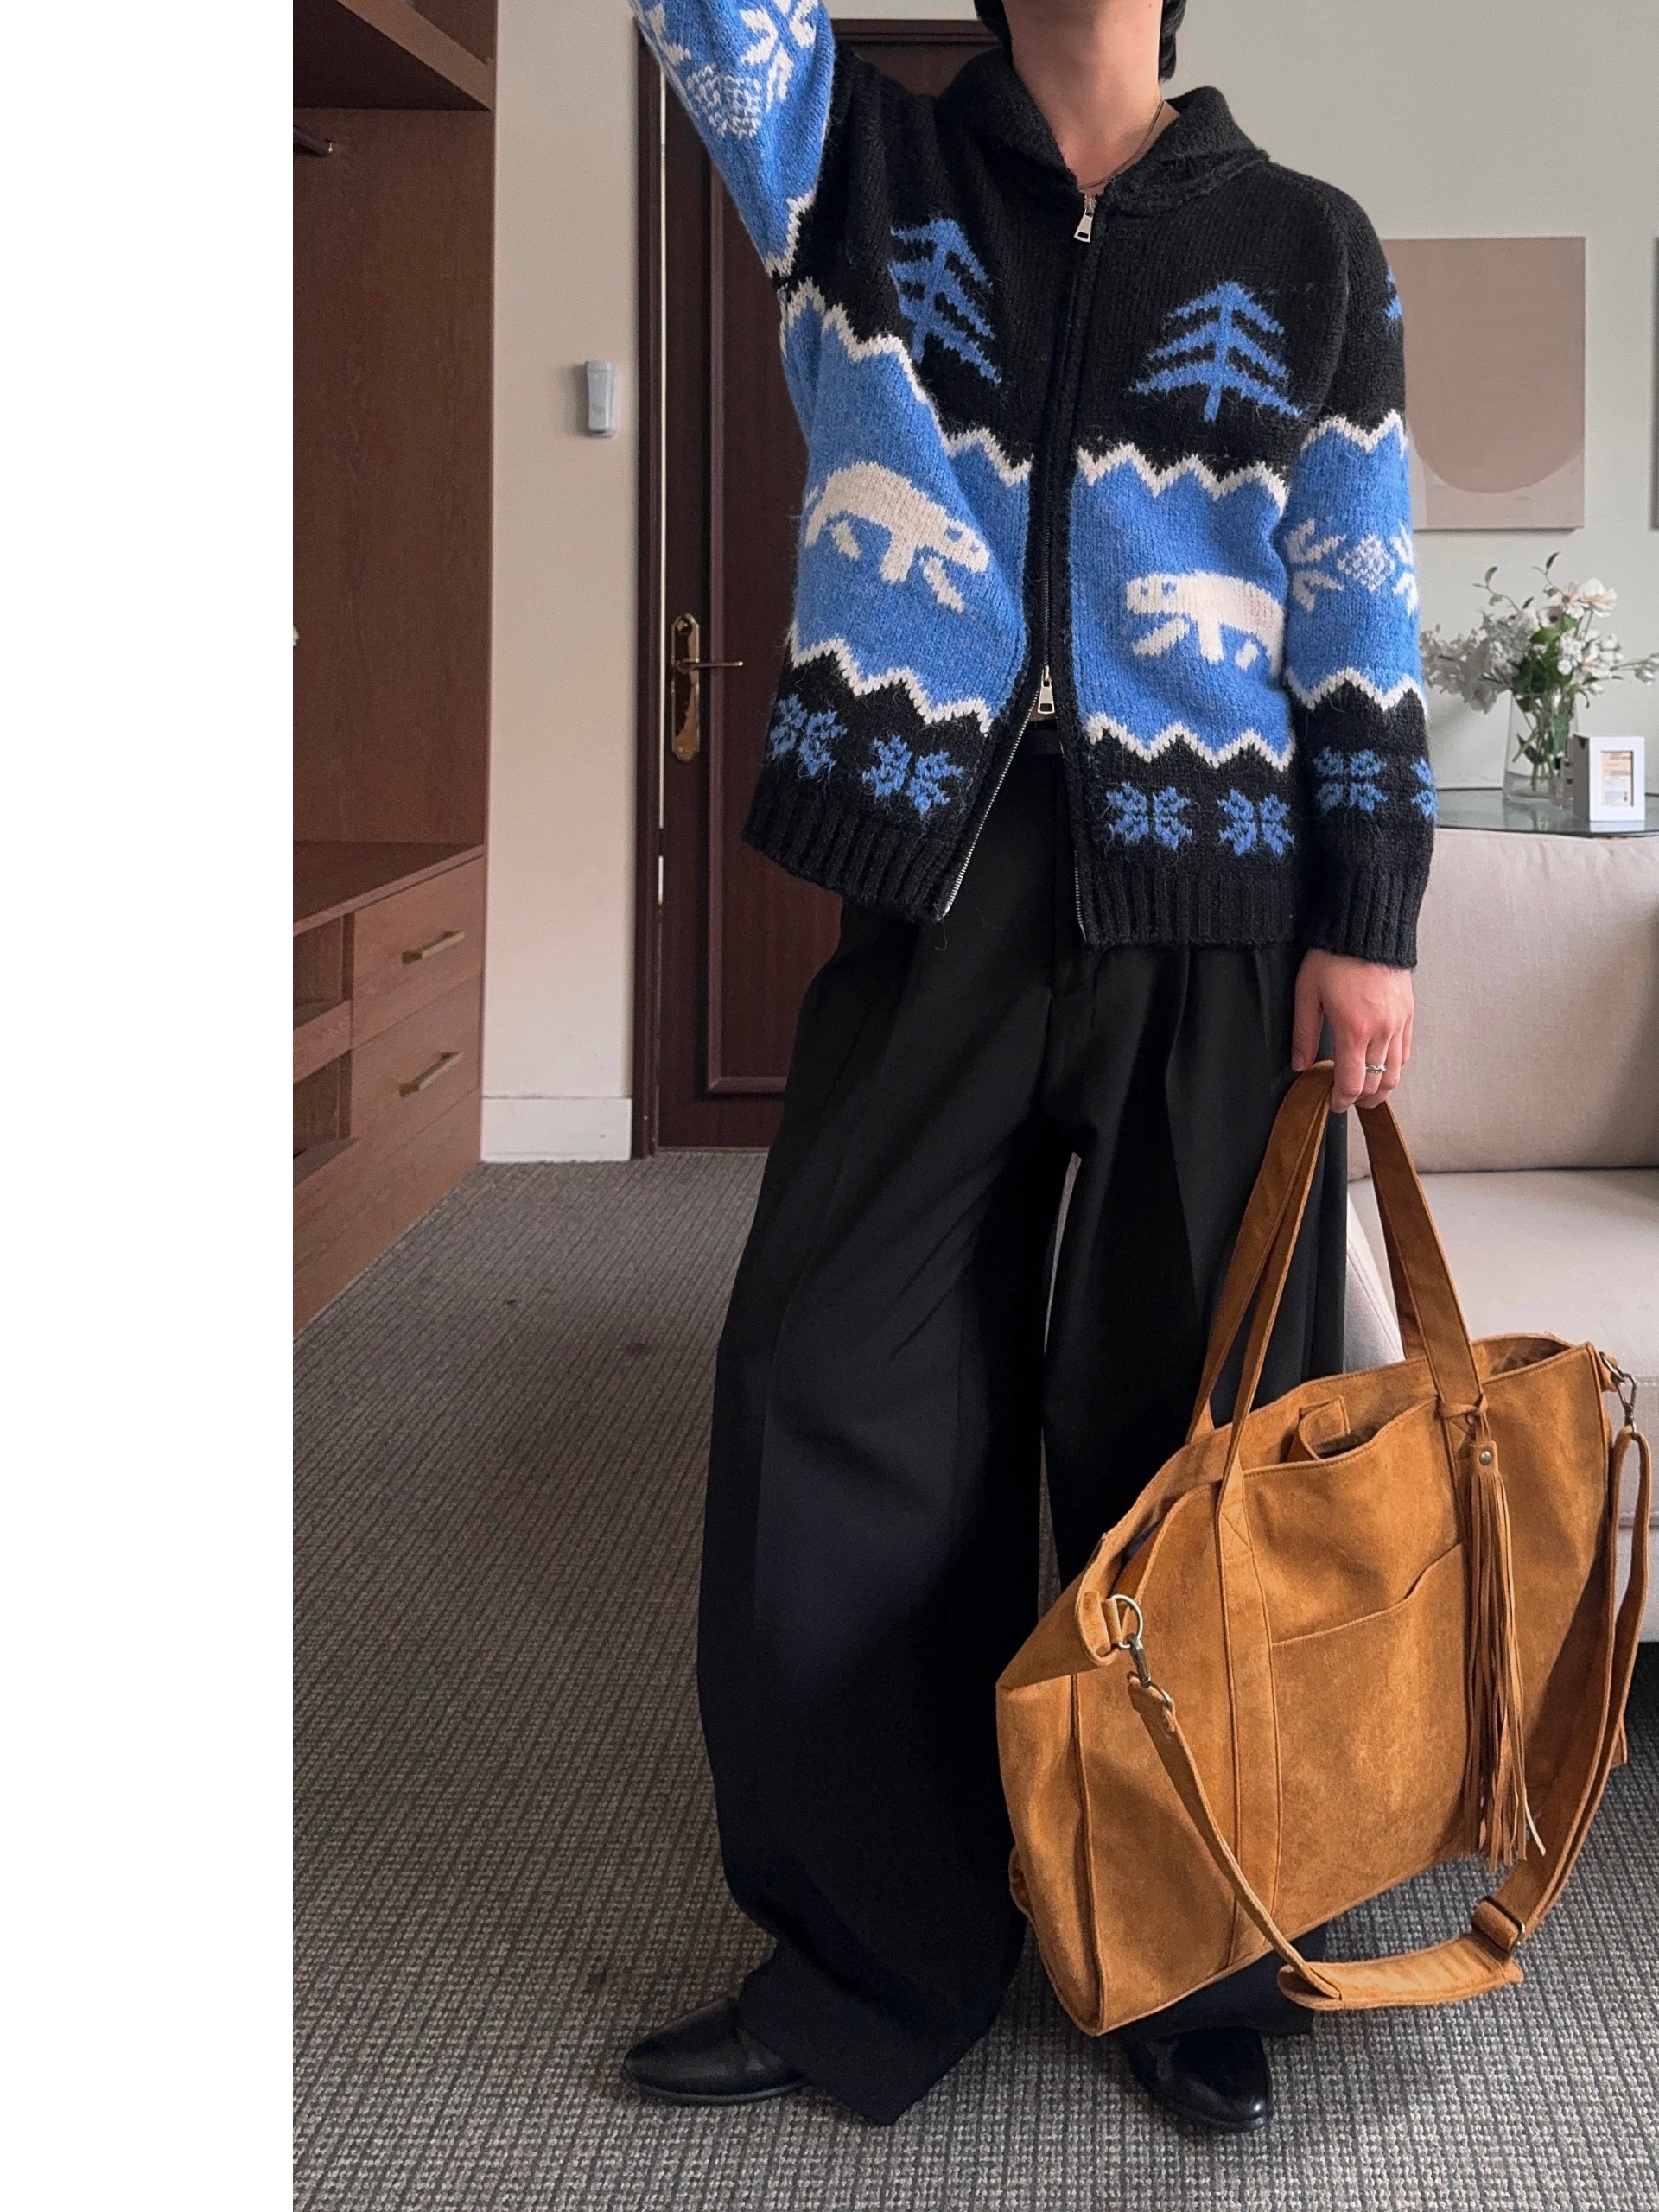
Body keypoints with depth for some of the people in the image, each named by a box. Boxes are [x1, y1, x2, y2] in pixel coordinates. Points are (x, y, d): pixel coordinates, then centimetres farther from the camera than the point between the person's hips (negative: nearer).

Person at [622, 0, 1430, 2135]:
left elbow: (1360, 604, 5)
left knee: (1193, 1435, 4)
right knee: (836, 1413, 0)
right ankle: (870, 1956, 16)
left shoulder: (1309, 249, 8)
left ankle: (1192, 1961, 20)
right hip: (935, 893, 1)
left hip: (1219, 923, -1)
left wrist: (1373, 918, -1)